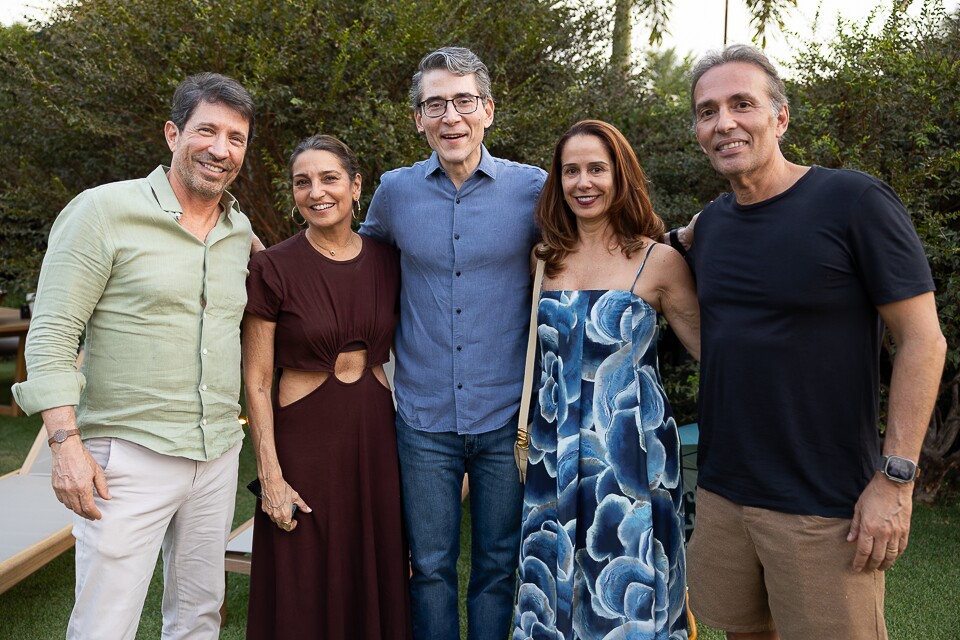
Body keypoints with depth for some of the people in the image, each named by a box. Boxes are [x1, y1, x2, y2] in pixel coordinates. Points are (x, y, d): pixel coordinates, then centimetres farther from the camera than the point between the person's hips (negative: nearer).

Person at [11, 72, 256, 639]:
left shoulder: (240, 230, 9)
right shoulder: (104, 211, -8)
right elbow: (51, 336, -11)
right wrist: (66, 443, -17)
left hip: (219, 457, 6)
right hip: (129, 457, -5)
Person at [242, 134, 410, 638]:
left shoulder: (385, 261, 2)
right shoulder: (273, 268, -9)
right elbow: (256, 381, -7)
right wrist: (271, 477, -11)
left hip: (376, 432, 4)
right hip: (304, 437, -3)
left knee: (376, 581, 15)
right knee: (305, 596, 8)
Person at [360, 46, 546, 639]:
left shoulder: (533, 189, -4)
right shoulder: (395, 192, 1)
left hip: (509, 417, -1)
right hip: (425, 419, 1)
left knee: (499, 569, 13)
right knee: (430, 567, 13)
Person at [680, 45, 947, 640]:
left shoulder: (854, 200, -11)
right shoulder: (710, 223, 7)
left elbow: (922, 340, -11)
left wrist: (896, 477, -14)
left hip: (824, 504, -5)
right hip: (722, 489, 6)